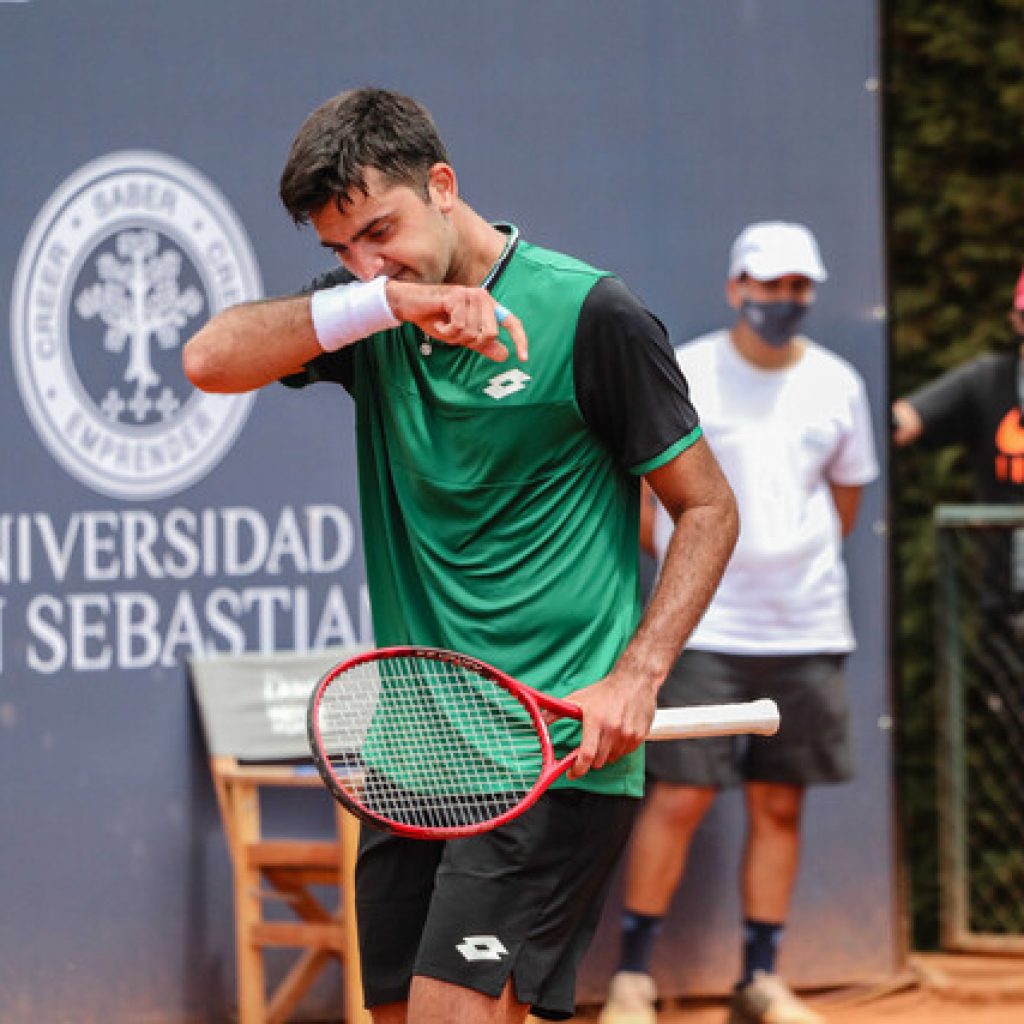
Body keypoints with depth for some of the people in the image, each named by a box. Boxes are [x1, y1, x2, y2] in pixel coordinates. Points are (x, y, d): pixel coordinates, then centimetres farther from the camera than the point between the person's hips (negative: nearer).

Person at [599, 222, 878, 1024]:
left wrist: (806, 578, 13)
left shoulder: (837, 384, 7)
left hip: (808, 630, 4)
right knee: (679, 798, -8)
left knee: (780, 805, 6)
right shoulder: (681, 376, -4)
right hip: (705, 627, -4)